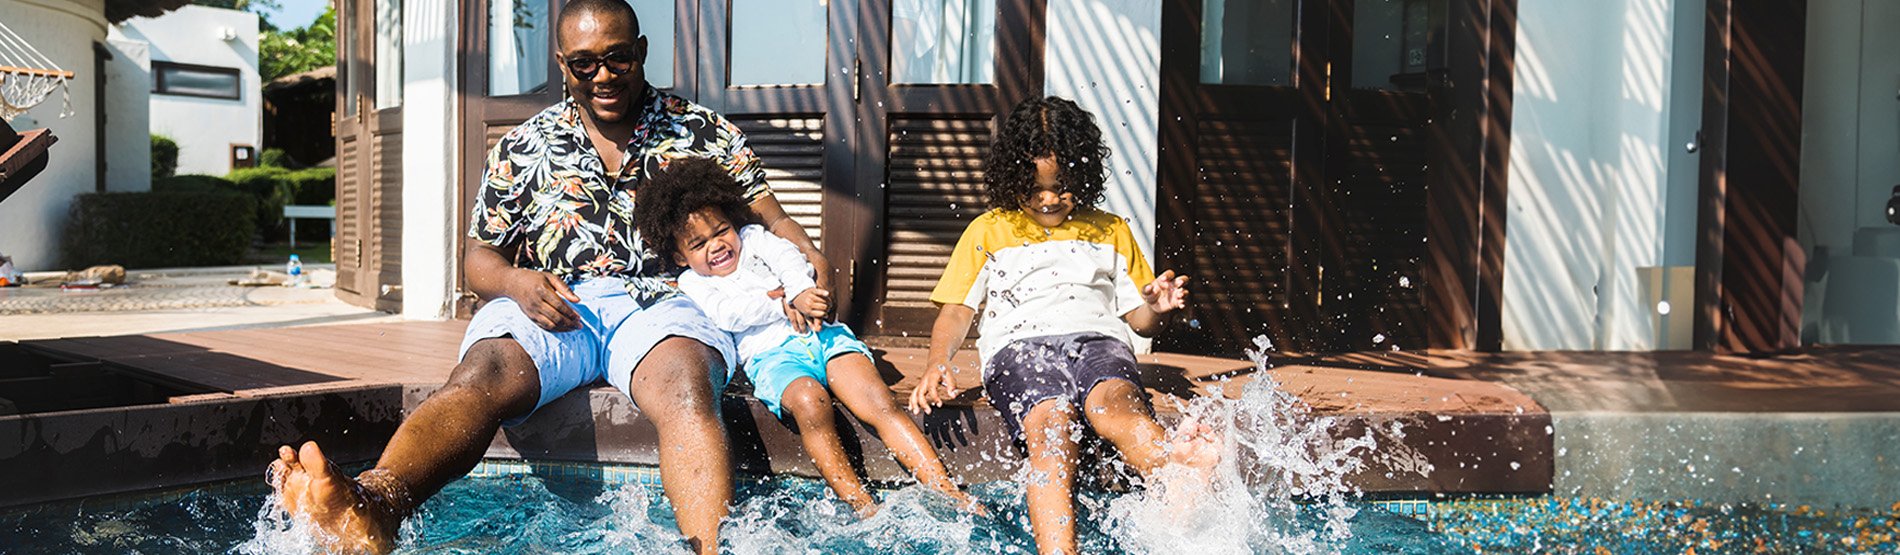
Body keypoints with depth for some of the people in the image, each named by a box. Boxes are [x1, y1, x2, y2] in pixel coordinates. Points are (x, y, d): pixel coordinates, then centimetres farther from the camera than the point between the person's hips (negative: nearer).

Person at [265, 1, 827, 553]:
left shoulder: (701, 131, 15)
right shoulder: (523, 148, 18)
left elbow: (770, 218, 14)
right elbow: (479, 255, 18)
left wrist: (811, 263, -8)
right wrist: (515, 282, -6)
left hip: (657, 302, -1)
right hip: (553, 306, 2)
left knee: (684, 387, -38)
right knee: (478, 376, -33)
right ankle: (369, 507, -59)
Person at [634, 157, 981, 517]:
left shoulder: (752, 237, 26)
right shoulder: (692, 282, 18)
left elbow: (788, 257, 6)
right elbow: (729, 314, -2)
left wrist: (799, 294, -15)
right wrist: (784, 306, -10)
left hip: (821, 336, 3)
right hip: (771, 356, -3)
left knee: (881, 405, -20)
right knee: (809, 403, -36)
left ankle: (947, 491, -27)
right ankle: (861, 505, -34)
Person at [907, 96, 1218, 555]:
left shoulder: (1111, 232, 28)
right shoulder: (988, 232, 24)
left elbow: (1137, 319, 26)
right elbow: (956, 310, 18)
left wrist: (1157, 308, 0)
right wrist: (938, 363, -3)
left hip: (1099, 339, 1)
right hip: (1020, 345, -1)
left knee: (1114, 401, -37)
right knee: (1050, 424, -36)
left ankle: (1179, 467, -68)